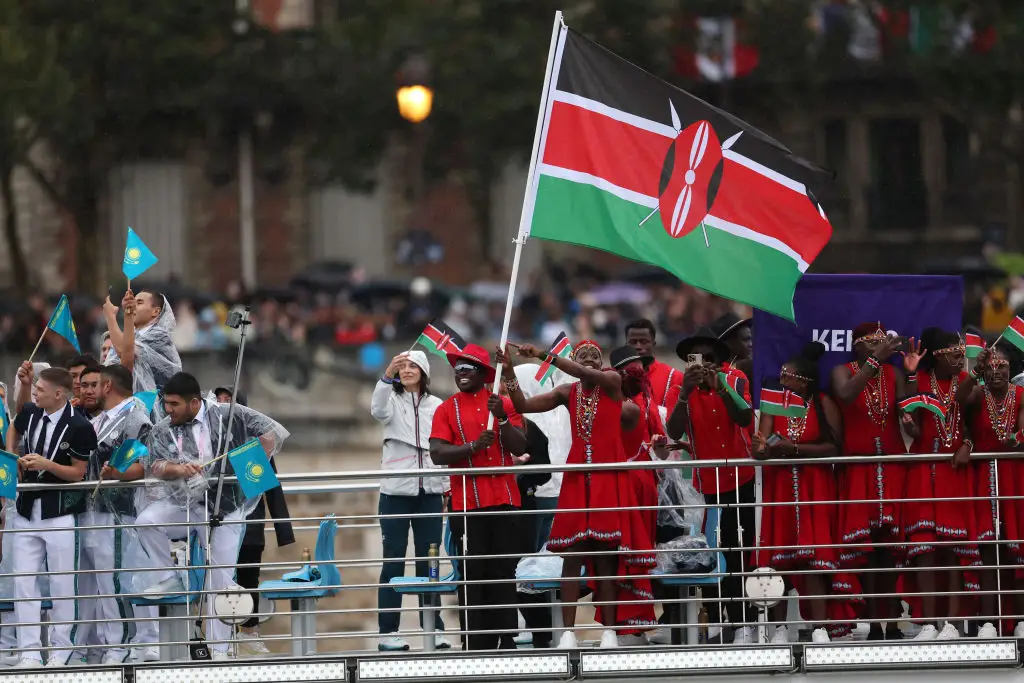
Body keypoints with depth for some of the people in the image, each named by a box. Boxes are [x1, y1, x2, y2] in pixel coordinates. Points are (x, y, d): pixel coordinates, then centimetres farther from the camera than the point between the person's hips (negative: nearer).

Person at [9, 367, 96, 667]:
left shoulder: (79, 428, -13)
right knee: (23, 581, 0)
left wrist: (46, 464, -20)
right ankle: (29, 652, 3)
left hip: (60, 513, -5)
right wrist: (19, 462, 6)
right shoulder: (29, 413, 3)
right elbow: (14, 434, 24)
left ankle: (61, 651, 14)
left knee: (62, 584, 3)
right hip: (27, 509, 5)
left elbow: (78, 472, -8)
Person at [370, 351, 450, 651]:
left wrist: (450, 486, 0)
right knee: (394, 561, -3)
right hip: (396, 491, -2)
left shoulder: (436, 406, 11)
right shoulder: (392, 400, 3)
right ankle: (388, 632, -2)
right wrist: (387, 376, -38)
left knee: (428, 561, 5)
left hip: (429, 491, 2)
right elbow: (378, 410, -21)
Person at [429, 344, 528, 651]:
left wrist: (502, 418, -13)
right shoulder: (447, 410, 5)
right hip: (468, 504, -1)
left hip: (504, 498, 1)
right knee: (473, 574, -4)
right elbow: (437, 454, -6)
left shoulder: (505, 405, 10)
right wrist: (473, 447, -19)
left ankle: (506, 642, 6)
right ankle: (476, 646, -2)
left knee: (504, 573, 3)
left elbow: (520, 448, 1)